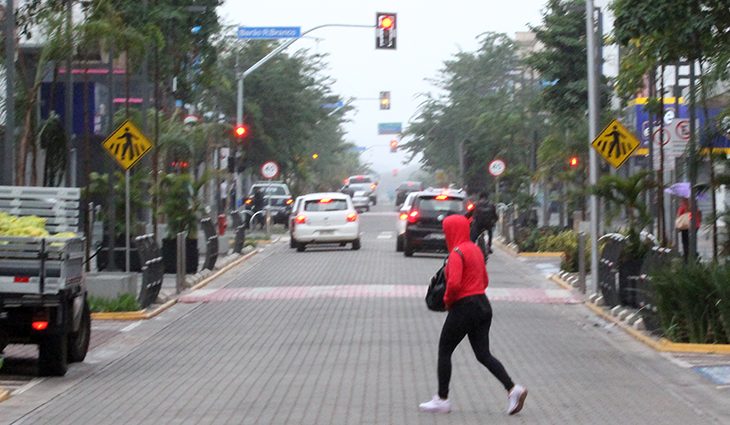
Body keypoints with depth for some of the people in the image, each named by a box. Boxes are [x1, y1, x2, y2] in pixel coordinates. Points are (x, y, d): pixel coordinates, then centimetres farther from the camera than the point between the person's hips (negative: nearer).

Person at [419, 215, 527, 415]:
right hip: (483, 304, 9)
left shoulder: (457, 253, -15)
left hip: (464, 307, -9)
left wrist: (448, 299, -9)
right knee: (483, 355, 8)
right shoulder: (475, 249, 13)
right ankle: (513, 389, -8)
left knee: (444, 352, 6)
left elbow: (454, 283, -27)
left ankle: (442, 400, 11)